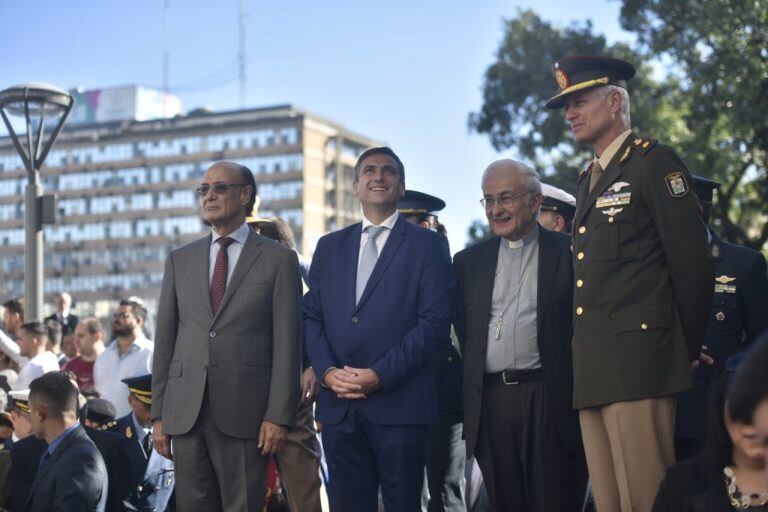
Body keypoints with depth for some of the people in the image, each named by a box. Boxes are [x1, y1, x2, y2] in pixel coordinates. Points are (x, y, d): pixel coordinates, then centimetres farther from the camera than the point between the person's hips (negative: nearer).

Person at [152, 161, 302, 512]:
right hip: (185, 412, 3)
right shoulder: (179, 261, 13)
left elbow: (287, 344, -3)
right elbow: (164, 341, 12)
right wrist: (159, 414, 7)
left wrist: (278, 416, -9)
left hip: (245, 414, -3)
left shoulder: (278, 260, 2)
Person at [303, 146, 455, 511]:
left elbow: (435, 323, -5)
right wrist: (327, 370, -6)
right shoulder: (329, 247, 17)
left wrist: (381, 375, -14)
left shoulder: (428, 245, 4)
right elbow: (310, 315, 12)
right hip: (338, 404, 4)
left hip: (399, 403, -3)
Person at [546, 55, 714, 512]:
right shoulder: (588, 181, 23)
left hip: (638, 360, -8)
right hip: (592, 371, 8)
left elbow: (692, 262, -7)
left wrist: (688, 351, -4)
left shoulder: (654, 162, -2)